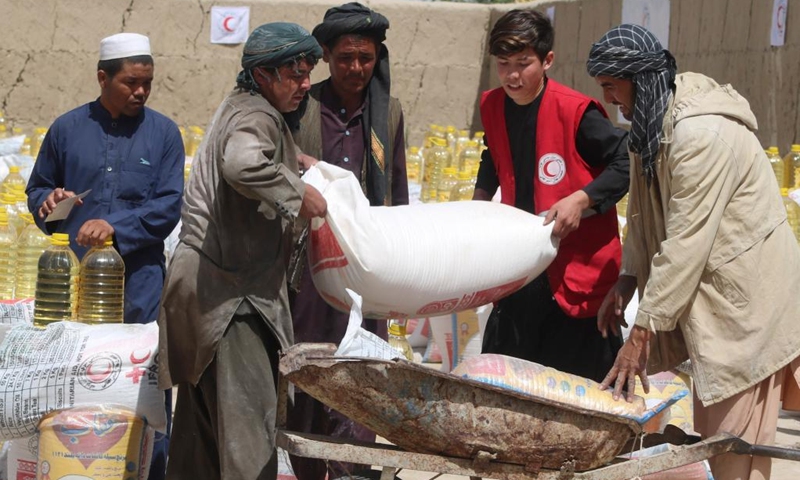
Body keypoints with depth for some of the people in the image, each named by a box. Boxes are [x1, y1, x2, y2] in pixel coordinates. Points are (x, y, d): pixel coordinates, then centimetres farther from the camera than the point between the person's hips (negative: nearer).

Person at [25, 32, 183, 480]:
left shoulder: (163, 132, 5)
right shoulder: (67, 128, 9)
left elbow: (168, 206, -2)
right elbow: (37, 189, 18)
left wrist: (116, 226, -15)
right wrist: (48, 202, -5)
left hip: (139, 278, -1)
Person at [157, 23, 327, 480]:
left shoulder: (242, 106, 19)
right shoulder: (256, 116, -13)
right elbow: (243, 164, -37)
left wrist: (290, 158, 26)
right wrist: (298, 192, -23)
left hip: (207, 282, 11)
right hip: (228, 288, -11)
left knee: (202, 415, 15)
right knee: (248, 413, -13)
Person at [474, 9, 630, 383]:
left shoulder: (574, 111, -17)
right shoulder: (492, 107, 3)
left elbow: (626, 163, -13)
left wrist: (581, 199, -23)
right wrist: (481, 197, 9)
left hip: (578, 264, -6)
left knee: (583, 376, -1)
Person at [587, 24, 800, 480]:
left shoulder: (701, 135, -25)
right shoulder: (653, 122, 6)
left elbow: (686, 242, -26)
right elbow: (644, 212, 13)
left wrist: (641, 334, -23)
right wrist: (627, 279, 0)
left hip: (748, 297, -10)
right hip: (711, 289, 10)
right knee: (709, 431, 14)